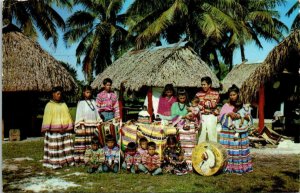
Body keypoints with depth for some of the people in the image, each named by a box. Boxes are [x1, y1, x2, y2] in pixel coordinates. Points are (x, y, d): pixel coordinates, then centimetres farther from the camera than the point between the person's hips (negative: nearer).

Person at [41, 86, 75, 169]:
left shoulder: (64, 104, 12)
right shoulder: (49, 105, 0)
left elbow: (68, 116, 15)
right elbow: (47, 118, -4)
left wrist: (70, 126, 10)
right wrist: (46, 128, -11)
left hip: (65, 130, 4)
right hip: (54, 130, -4)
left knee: (66, 145, 5)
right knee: (54, 147, -3)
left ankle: (67, 160, 13)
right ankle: (54, 163, 1)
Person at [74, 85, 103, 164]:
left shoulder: (93, 102, 15)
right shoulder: (81, 103, 0)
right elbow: (79, 115, -4)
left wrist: (99, 123, 13)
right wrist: (81, 126, -11)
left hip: (93, 126, 5)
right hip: (84, 127, -5)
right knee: (83, 142, -8)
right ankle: (81, 159, -5)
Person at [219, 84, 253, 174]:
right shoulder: (226, 106, 5)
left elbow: (249, 118, 8)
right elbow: (220, 117, -2)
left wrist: (245, 116, -14)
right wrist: (229, 114, -16)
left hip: (240, 132, 2)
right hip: (228, 132, -1)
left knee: (240, 149, 0)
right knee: (227, 149, -5)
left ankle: (239, 167, 9)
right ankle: (227, 167, 2)